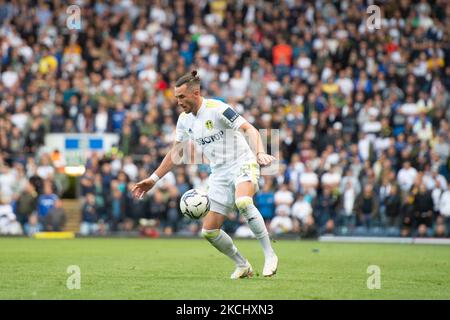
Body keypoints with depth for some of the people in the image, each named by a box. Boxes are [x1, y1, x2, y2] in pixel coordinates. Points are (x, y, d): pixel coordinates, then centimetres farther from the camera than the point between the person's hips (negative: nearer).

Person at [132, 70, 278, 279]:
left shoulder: (217, 109, -16)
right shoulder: (184, 119, 6)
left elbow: (250, 130, -24)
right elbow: (175, 153, 17)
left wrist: (260, 153, -42)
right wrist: (153, 179, 14)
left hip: (242, 164, -7)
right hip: (219, 174, 7)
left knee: (243, 202, -38)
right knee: (209, 230, 0)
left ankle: (270, 256, -29)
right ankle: (242, 266, 19)